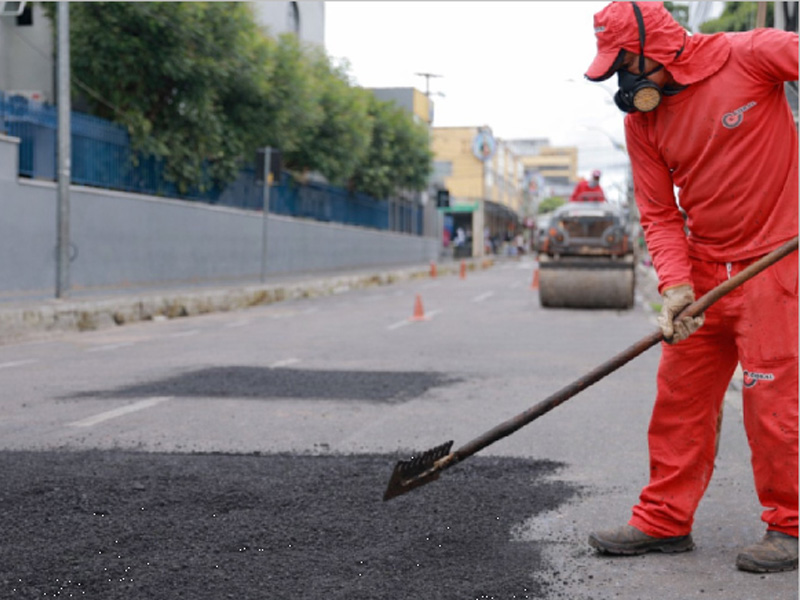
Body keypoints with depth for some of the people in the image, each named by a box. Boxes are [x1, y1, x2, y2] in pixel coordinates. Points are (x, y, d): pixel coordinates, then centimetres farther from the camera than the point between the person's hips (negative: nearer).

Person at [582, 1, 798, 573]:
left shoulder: (749, 55, -11)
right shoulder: (641, 119, 4)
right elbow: (659, 214, 4)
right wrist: (675, 285, -11)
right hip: (704, 267, 6)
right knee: (680, 392, 5)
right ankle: (665, 520, 15)